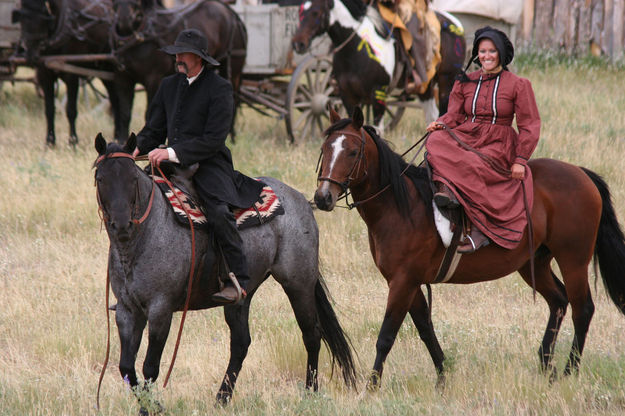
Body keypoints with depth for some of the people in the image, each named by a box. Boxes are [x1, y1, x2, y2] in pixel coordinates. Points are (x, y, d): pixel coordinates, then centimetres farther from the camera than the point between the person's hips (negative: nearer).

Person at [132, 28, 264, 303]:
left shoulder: (219, 89, -7)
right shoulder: (169, 85, 13)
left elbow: (213, 139, -15)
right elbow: (154, 129, 18)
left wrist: (174, 153, -23)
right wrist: (138, 148, -4)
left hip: (209, 164, -7)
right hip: (174, 163, 7)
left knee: (219, 211, -31)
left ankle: (237, 280, -25)